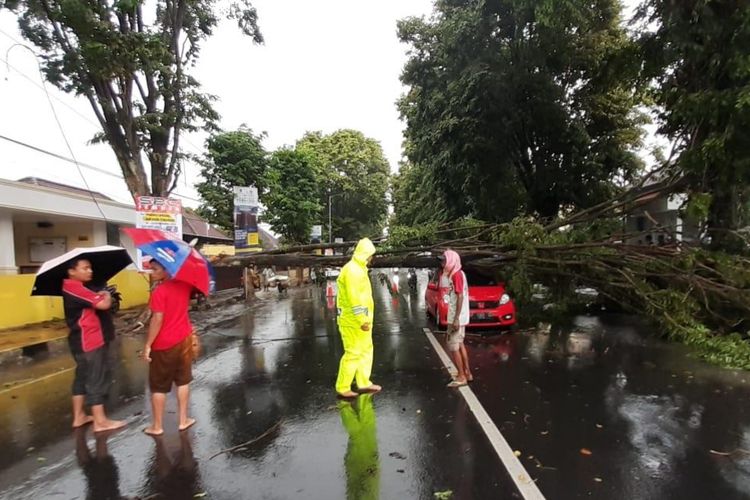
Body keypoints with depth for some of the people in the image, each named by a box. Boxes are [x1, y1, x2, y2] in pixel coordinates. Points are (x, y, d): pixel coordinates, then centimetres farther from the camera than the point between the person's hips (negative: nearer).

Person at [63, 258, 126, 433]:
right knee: (98, 379, -2)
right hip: (89, 341, -10)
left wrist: (100, 295, 1)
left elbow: (94, 302, 19)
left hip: (83, 341, 10)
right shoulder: (74, 288, -20)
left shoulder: (77, 288, 11)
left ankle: (79, 416, 29)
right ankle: (100, 421, 6)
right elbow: (103, 304, -26)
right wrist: (107, 295, -6)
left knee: (83, 377, 18)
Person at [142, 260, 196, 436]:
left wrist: (148, 344, -15)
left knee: (158, 387, 9)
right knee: (183, 381, 15)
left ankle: (157, 426, 20)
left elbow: (157, 320, -21)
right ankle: (183, 420, 23)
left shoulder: (159, 292, -19)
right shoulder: (184, 285, -1)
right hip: (184, 339, 5)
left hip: (163, 344, -5)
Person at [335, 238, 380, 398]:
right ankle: (342, 388, 9)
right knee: (353, 353, -3)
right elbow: (353, 298, -24)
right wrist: (362, 320, -23)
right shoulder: (352, 270, -20)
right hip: (353, 320, -10)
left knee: (366, 350, 17)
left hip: (360, 319, 10)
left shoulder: (358, 269, 13)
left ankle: (364, 383, 28)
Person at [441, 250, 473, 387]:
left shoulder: (456, 274, -17)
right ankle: (467, 373, 24)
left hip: (457, 317, -10)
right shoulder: (456, 274, 13)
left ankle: (461, 377, 3)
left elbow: (460, 297, -22)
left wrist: (456, 319, -23)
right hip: (458, 317, 10)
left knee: (452, 346, -4)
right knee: (459, 344, 16)